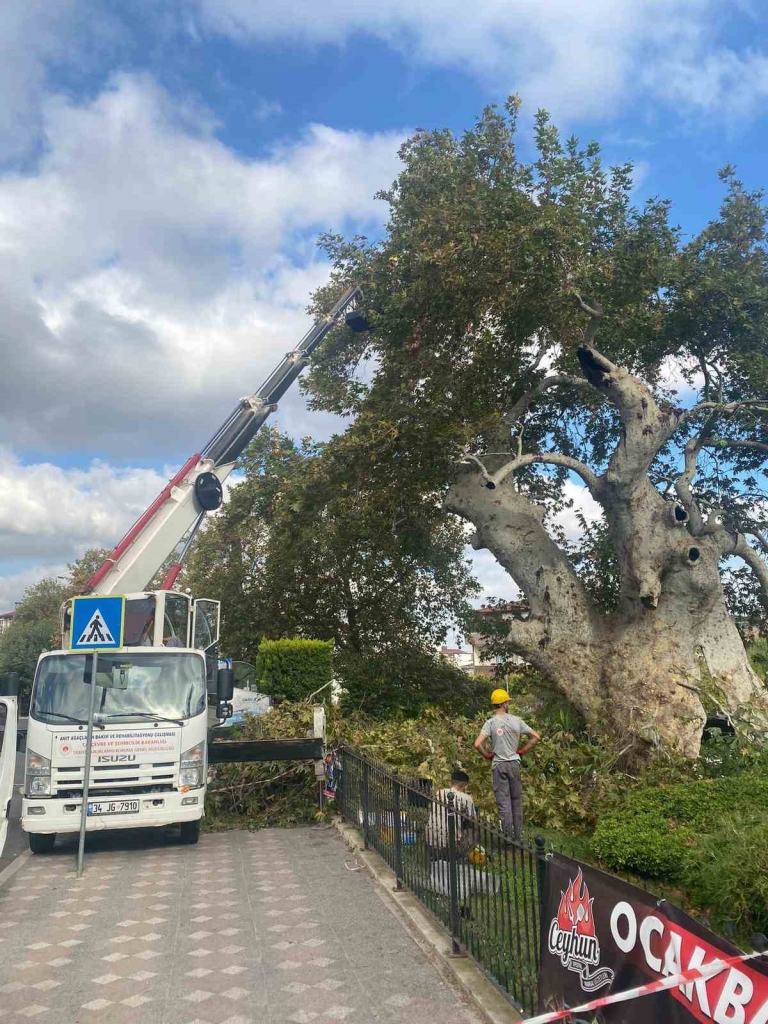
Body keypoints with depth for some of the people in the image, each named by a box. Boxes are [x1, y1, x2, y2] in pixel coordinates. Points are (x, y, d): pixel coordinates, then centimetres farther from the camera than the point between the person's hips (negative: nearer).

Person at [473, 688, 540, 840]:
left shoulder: (490, 723, -10)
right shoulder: (516, 720, -2)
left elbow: (477, 744, -21)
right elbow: (536, 737, 4)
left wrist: (487, 754, -3)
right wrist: (523, 750, 9)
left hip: (499, 764, -2)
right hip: (514, 763, 2)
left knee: (504, 802, 3)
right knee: (517, 800, 14)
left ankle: (508, 838, 5)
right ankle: (519, 836, 20)